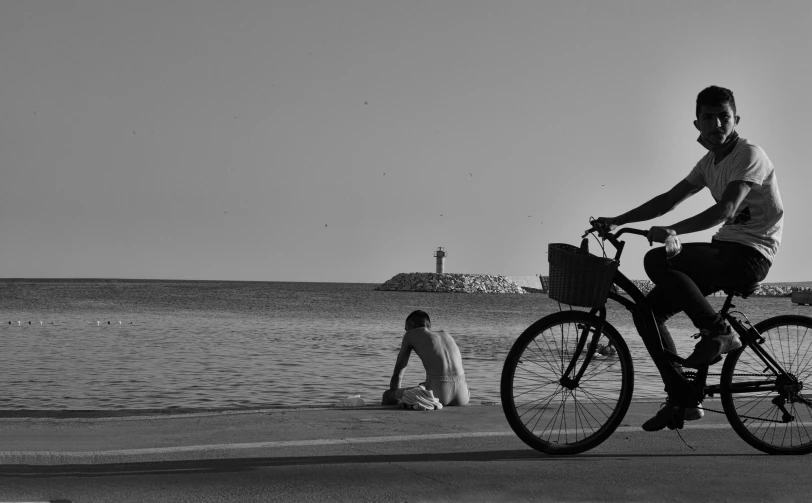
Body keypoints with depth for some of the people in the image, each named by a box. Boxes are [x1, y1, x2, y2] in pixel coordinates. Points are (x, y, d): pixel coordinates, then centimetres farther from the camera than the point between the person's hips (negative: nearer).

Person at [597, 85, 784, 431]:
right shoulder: (709, 163, 14)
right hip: (725, 250, 9)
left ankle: (719, 334, -14)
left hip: (750, 254, -9)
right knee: (649, 310, -1)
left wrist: (673, 231, -37)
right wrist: (616, 220, 7)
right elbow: (669, 200, 16)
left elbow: (725, 210, -26)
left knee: (657, 261, -27)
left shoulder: (750, 155, -12)